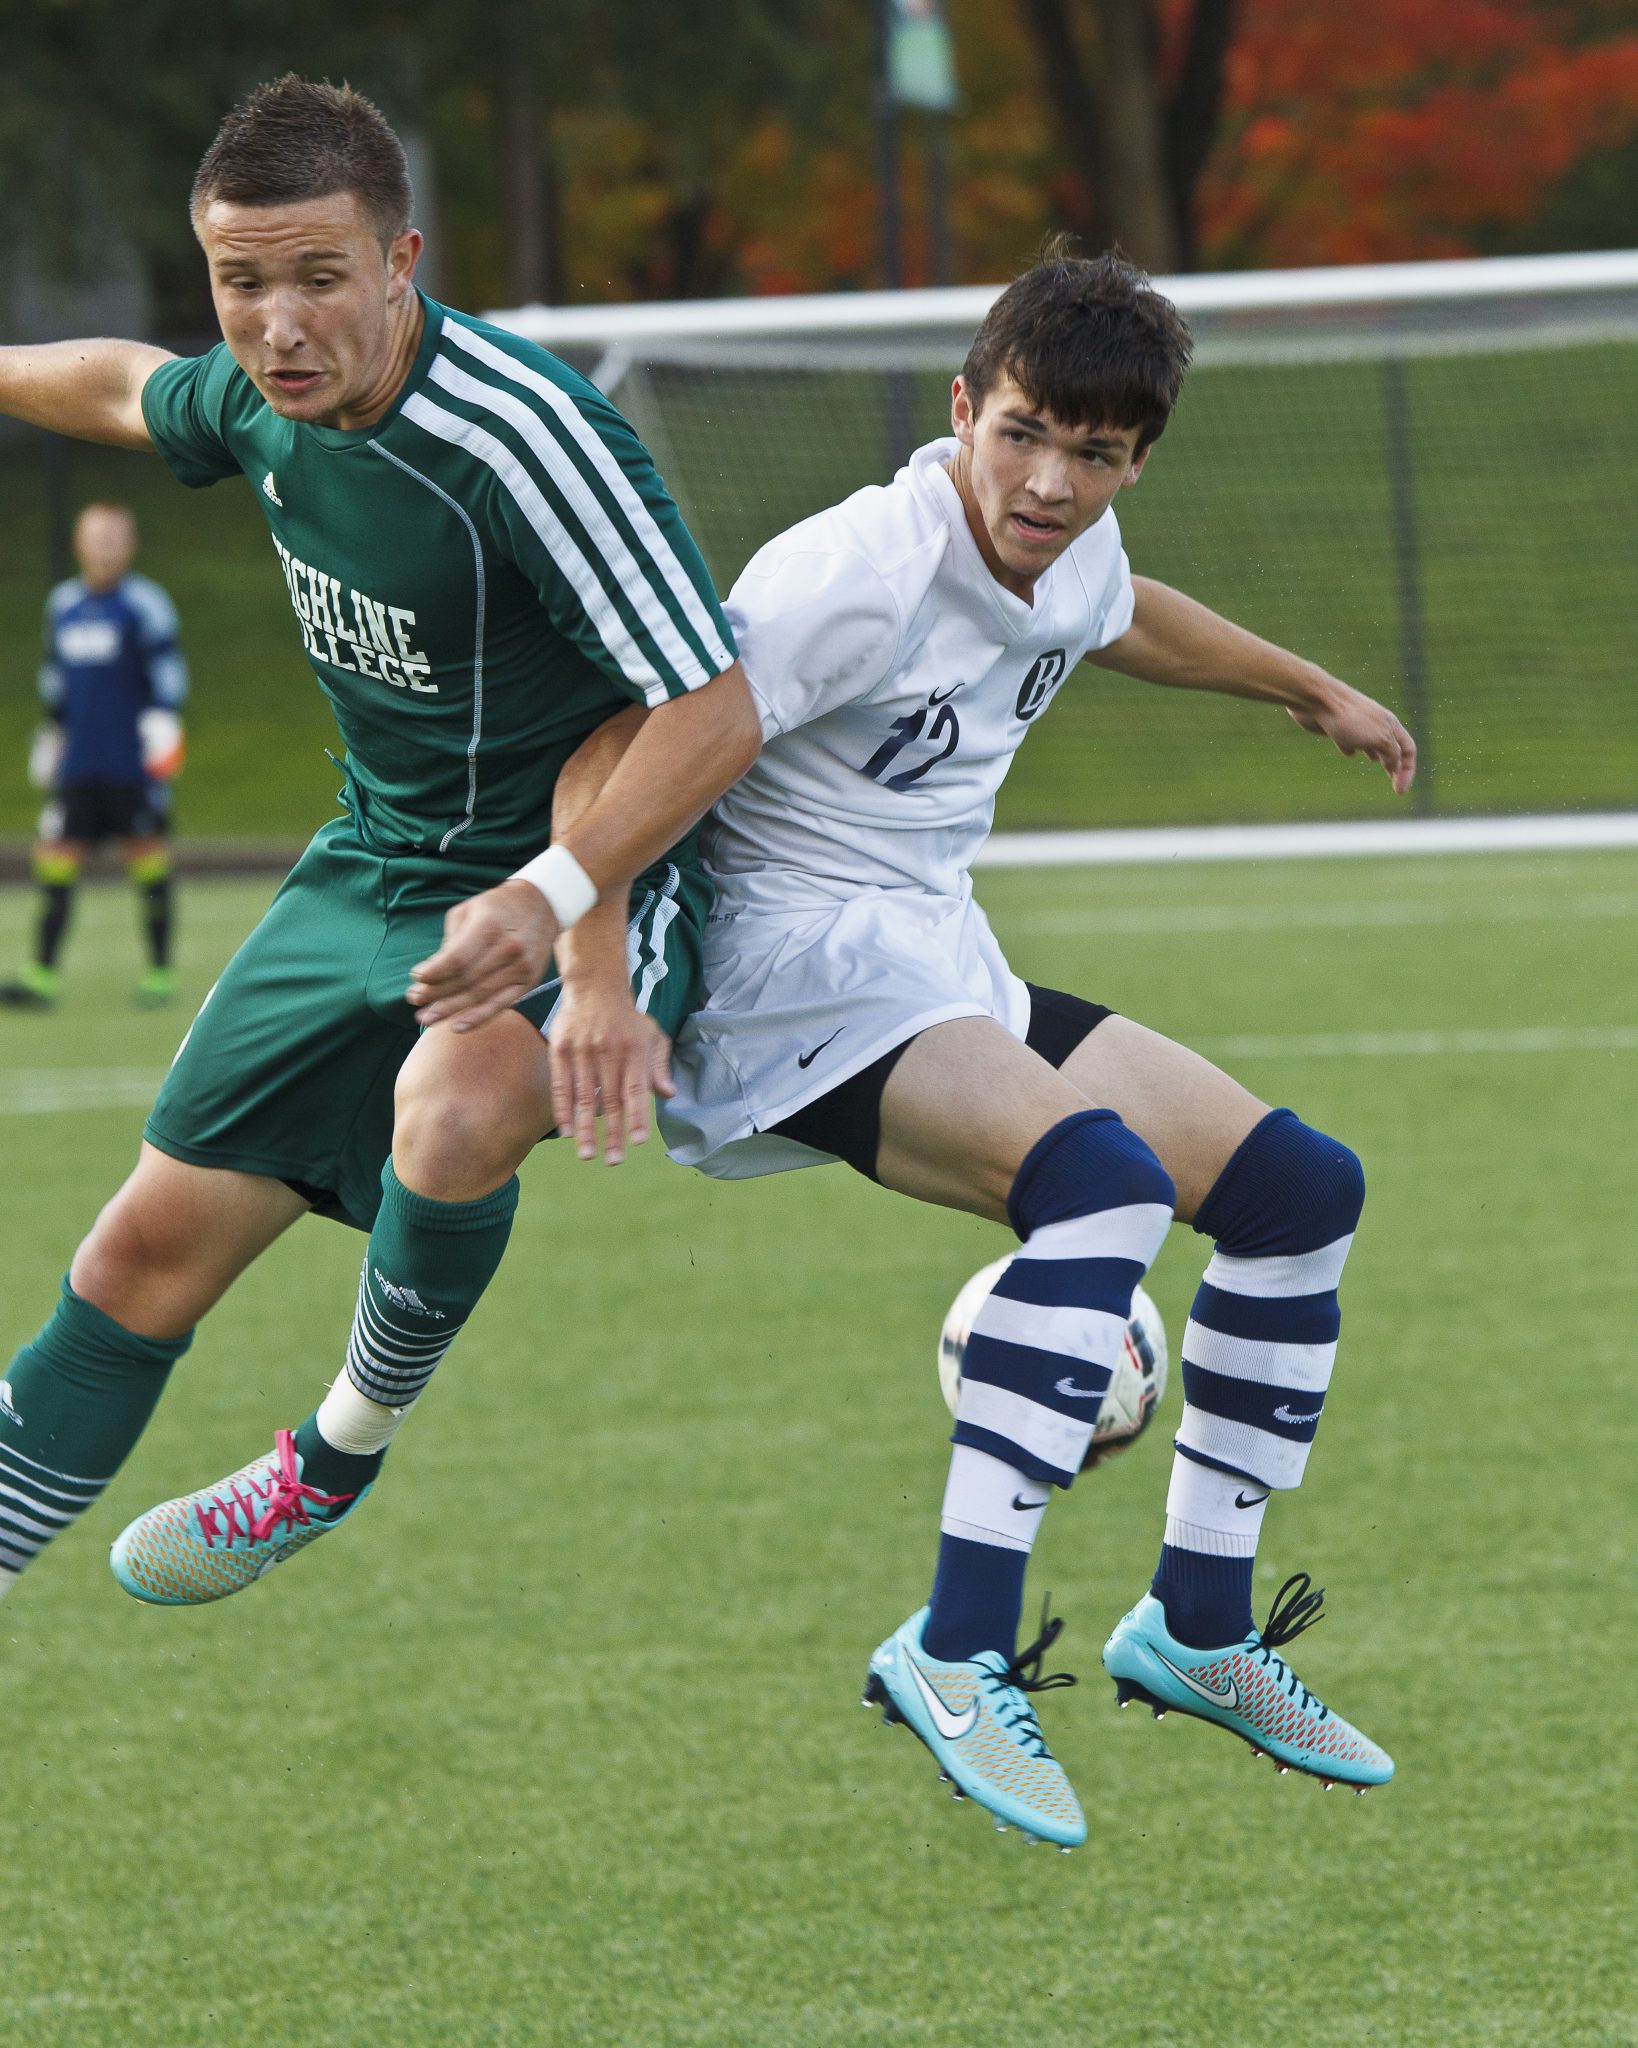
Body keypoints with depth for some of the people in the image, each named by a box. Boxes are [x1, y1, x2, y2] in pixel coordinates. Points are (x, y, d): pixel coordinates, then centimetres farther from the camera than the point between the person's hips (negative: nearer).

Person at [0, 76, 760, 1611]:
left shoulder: (528, 436, -28)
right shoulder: (262, 394, -6)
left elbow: (715, 714, -27)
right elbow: (132, 391, 21)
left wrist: (552, 896, -39)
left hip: (588, 880, -7)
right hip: (373, 868, 7)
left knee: (454, 1111, -37)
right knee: (147, 1253, 5)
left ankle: (344, 1453, -9)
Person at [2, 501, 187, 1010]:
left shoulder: (144, 602, -6)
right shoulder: (63, 603, 12)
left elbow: (167, 666, -11)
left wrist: (164, 719, -23)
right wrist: (52, 731, 27)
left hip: (135, 763, -5)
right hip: (77, 767, 5)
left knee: (147, 854, 1)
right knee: (55, 856, -3)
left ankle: (160, 972, 11)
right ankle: (43, 973, -4)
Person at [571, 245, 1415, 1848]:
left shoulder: (1069, 554, 4)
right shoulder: (862, 576, -23)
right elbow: (622, 755, -29)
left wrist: (1312, 692, 46)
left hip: (950, 986, 9)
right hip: (801, 980, -9)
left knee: (1302, 1189, 8)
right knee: (1103, 1177, -34)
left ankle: (1197, 1625, 18)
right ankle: (959, 1652, -35)